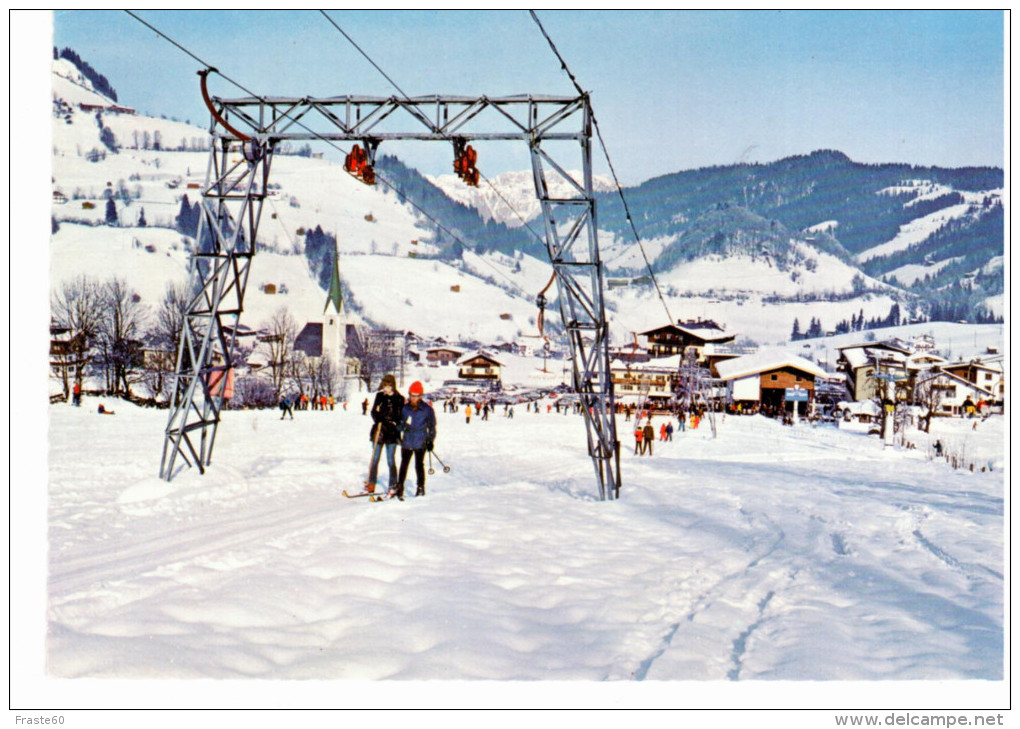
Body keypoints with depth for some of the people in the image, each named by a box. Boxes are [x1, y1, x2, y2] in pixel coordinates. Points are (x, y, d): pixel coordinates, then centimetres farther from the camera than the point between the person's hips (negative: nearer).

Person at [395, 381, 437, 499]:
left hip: (420, 442, -2)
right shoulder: (404, 408, 0)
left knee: (419, 464, 5)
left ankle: (421, 487, 19)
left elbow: (432, 426, 3)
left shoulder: (427, 409, -5)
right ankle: (400, 487, 8)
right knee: (404, 464, 3)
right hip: (406, 442, 2)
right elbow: (400, 423, 12)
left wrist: (430, 440, 0)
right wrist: (398, 435, 3)